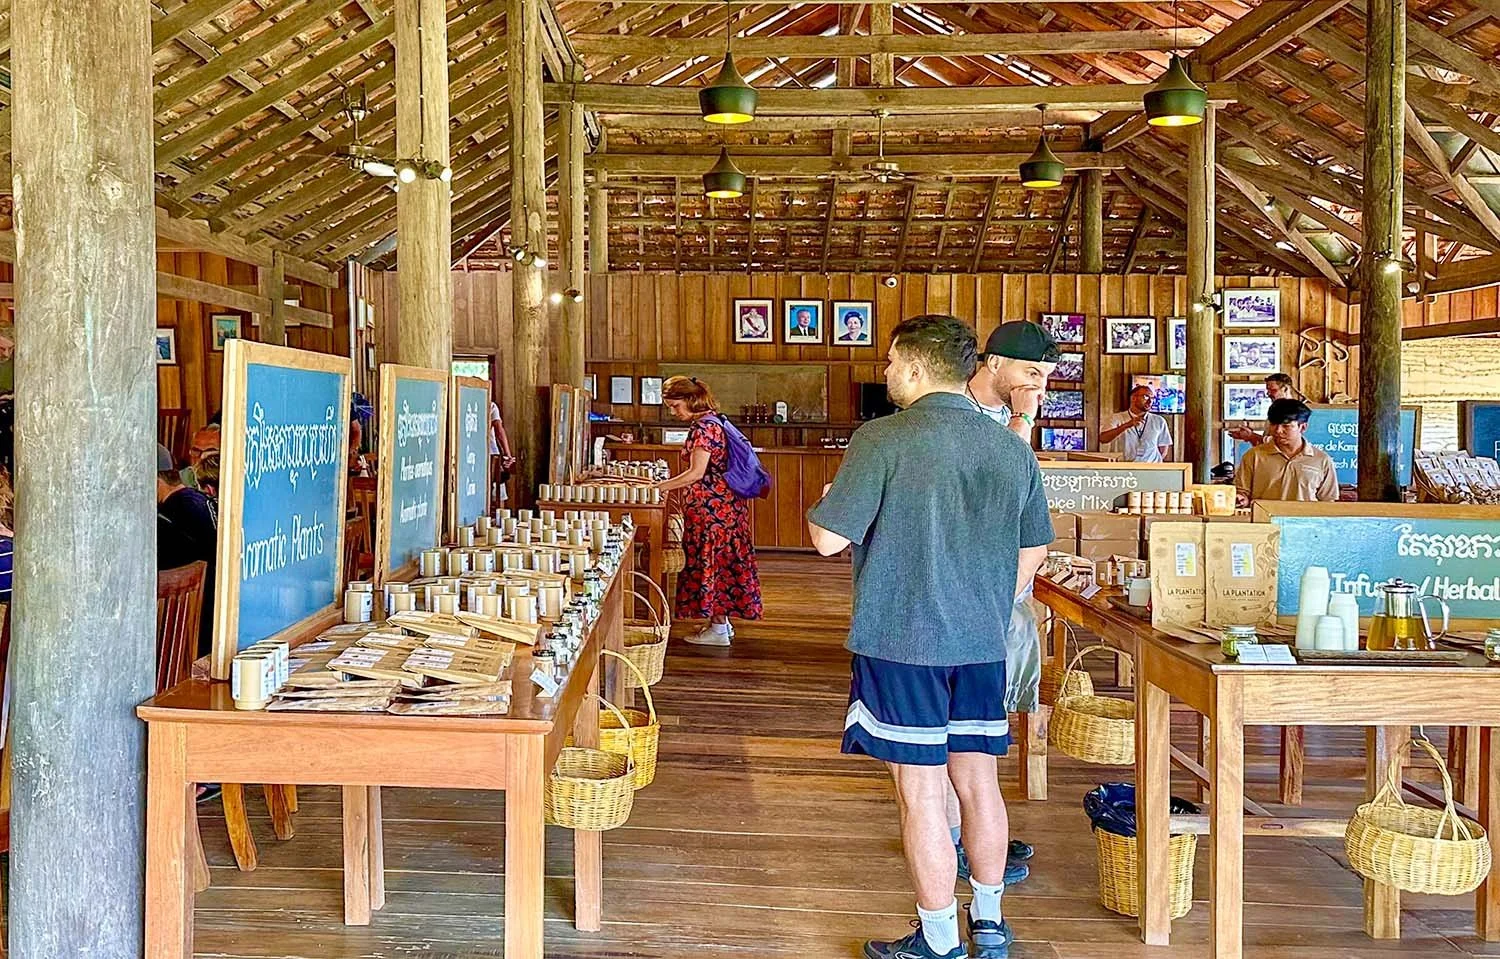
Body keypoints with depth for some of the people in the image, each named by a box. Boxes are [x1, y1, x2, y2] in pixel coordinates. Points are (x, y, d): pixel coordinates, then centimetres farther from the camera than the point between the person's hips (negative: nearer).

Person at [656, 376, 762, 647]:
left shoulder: (703, 426, -17)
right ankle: (721, 623, 23)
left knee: (712, 560, -2)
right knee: (720, 560, 14)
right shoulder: (712, 421, 14)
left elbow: (697, 473, -22)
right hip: (724, 502, 10)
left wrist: (659, 487, -16)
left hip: (711, 505, -10)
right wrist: (669, 486, 17)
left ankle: (718, 629, 6)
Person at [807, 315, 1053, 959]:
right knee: (978, 781, 17)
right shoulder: (1012, 448, 6)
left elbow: (829, 539, -15)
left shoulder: (883, 439, -13)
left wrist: (824, 501, 8)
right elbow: (1034, 550, 13)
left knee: (921, 791, 4)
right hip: (983, 645, 6)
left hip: (902, 644, -6)